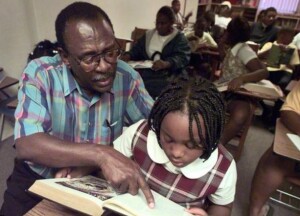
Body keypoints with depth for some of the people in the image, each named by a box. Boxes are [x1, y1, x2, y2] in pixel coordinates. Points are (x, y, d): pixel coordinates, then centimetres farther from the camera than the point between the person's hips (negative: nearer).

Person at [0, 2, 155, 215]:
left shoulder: (126, 76, -13)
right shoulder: (40, 74, -19)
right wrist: (100, 154, -40)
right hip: (39, 180, -1)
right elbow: (26, 145, -27)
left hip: (99, 181, 2)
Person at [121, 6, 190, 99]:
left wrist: (167, 63, -28)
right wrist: (128, 55, -6)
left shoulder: (179, 38, 6)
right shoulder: (148, 34, 22)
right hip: (142, 71, 4)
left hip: (164, 75, -4)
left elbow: (183, 57, -9)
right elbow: (136, 50, 18)